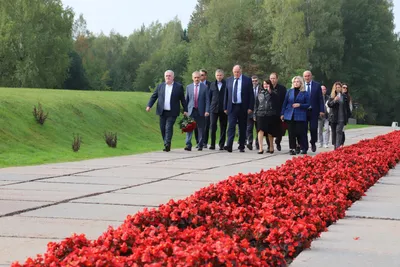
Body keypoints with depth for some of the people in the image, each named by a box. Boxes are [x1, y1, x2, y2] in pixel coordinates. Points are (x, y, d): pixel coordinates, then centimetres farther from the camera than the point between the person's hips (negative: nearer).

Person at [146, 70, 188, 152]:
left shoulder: (179, 87, 4)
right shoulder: (160, 86, 11)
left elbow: (183, 99, 6)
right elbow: (154, 96, 11)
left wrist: (185, 110, 4)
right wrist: (149, 105, -3)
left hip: (172, 112, -3)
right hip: (162, 112, 3)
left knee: (169, 127, -14)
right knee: (163, 129, 4)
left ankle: (167, 144, -16)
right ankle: (166, 145, 14)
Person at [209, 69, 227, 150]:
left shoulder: (226, 84, 1)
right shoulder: (212, 85, 11)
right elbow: (209, 97, 14)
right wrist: (209, 107, 6)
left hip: (223, 109, -2)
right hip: (214, 109, 2)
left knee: (223, 128, 4)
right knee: (213, 127, -4)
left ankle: (221, 145, 10)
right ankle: (212, 144, 3)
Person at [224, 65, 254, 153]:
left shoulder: (247, 80, 2)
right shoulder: (229, 81, 9)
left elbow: (251, 95, 0)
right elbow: (226, 95, 11)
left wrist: (250, 107, -7)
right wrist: (225, 107, 6)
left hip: (243, 108, -1)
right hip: (232, 107, 1)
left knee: (242, 128, 6)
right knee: (231, 126, -10)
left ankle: (241, 147, 14)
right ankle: (229, 145, -18)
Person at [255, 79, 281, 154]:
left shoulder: (273, 94, 3)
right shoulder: (260, 93, 13)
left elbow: (277, 104, -9)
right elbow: (256, 105, 16)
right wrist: (255, 115, 12)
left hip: (270, 115, -2)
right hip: (261, 114, 2)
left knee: (270, 132, 7)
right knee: (260, 130, -11)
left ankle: (271, 147, 22)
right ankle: (260, 148, -14)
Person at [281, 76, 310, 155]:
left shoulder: (305, 93, 3)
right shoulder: (289, 92, 9)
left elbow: (308, 104, 3)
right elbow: (285, 103, 11)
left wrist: (299, 105, -13)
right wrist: (282, 113, 7)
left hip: (300, 116, -2)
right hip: (290, 115, 2)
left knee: (300, 132, -5)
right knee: (291, 133, 2)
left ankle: (303, 148, 7)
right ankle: (292, 148, 8)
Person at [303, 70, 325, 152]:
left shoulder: (317, 85, 2)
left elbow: (320, 99, 2)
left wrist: (321, 110, -5)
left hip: (314, 111, -1)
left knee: (313, 128, -4)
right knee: (303, 130, 1)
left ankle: (313, 143, 22)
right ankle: (304, 147, 9)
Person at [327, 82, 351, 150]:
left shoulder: (344, 96, 6)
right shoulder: (332, 96, 6)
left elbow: (347, 107, 11)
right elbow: (329, 104, -4)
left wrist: (348, 115, 11)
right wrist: (334, 100, -21)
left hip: (341, 118, -2)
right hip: (333, 117, 2)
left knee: (339, 131, -13)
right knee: (334, 132, 7)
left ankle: (338, 147, -19)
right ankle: (335, 145, 19)